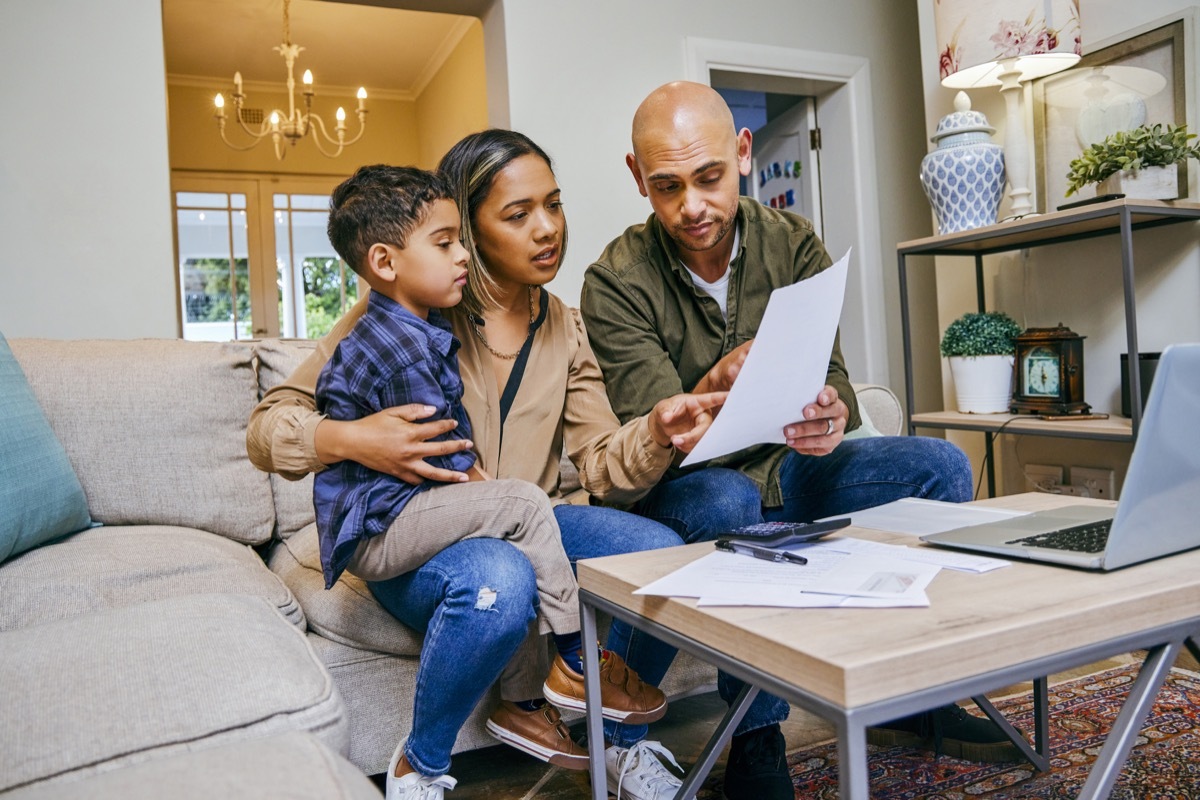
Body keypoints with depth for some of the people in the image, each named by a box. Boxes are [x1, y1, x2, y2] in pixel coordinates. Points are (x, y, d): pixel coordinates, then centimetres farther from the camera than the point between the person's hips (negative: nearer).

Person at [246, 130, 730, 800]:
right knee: (497, 579, -38)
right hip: (411, 535, -4)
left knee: (663, 551, -22)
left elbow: (603, 464, -1)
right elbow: (267, 428, -4)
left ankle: (627, 745, 7)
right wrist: (348, 439, -26)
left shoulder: (565, 329, 8)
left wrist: (659, 432, -23)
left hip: (528, 527, 4)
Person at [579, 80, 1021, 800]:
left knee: (941, 465, -12)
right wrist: (714, 388, -42)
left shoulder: (795, 245, -2)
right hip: (682, 484, -4)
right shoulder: (616, 283, -14)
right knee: (726, 501, -37)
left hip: (784, 467, 5)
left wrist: (833, 415, -33)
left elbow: (832, 376, -7)